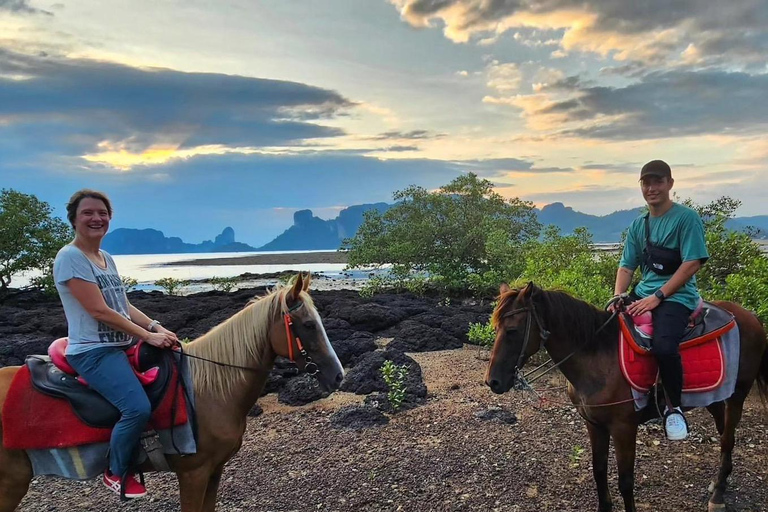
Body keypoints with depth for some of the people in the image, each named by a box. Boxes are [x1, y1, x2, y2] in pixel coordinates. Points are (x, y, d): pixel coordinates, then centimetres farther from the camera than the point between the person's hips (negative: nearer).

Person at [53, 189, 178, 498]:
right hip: (93, 352, -9)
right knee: (138, 407, -26)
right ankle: (117, 473, 1)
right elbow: (99, 311, -19)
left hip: (122, 346, 10)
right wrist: (148, 335, -17)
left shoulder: (106, 258, 14)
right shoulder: (71, 257, -13)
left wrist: (156, 327, -2)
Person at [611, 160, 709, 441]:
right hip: (642, 294, 7)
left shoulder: (686, 218, -6)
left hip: (677, 296, -7)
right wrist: (618, 297, -5)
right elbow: (627, 266, 13)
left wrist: (657, 297, -18)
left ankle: (674, 408, -6)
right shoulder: (638, 225, 12)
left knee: (663, 347, -33)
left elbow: (692, 263, -14)